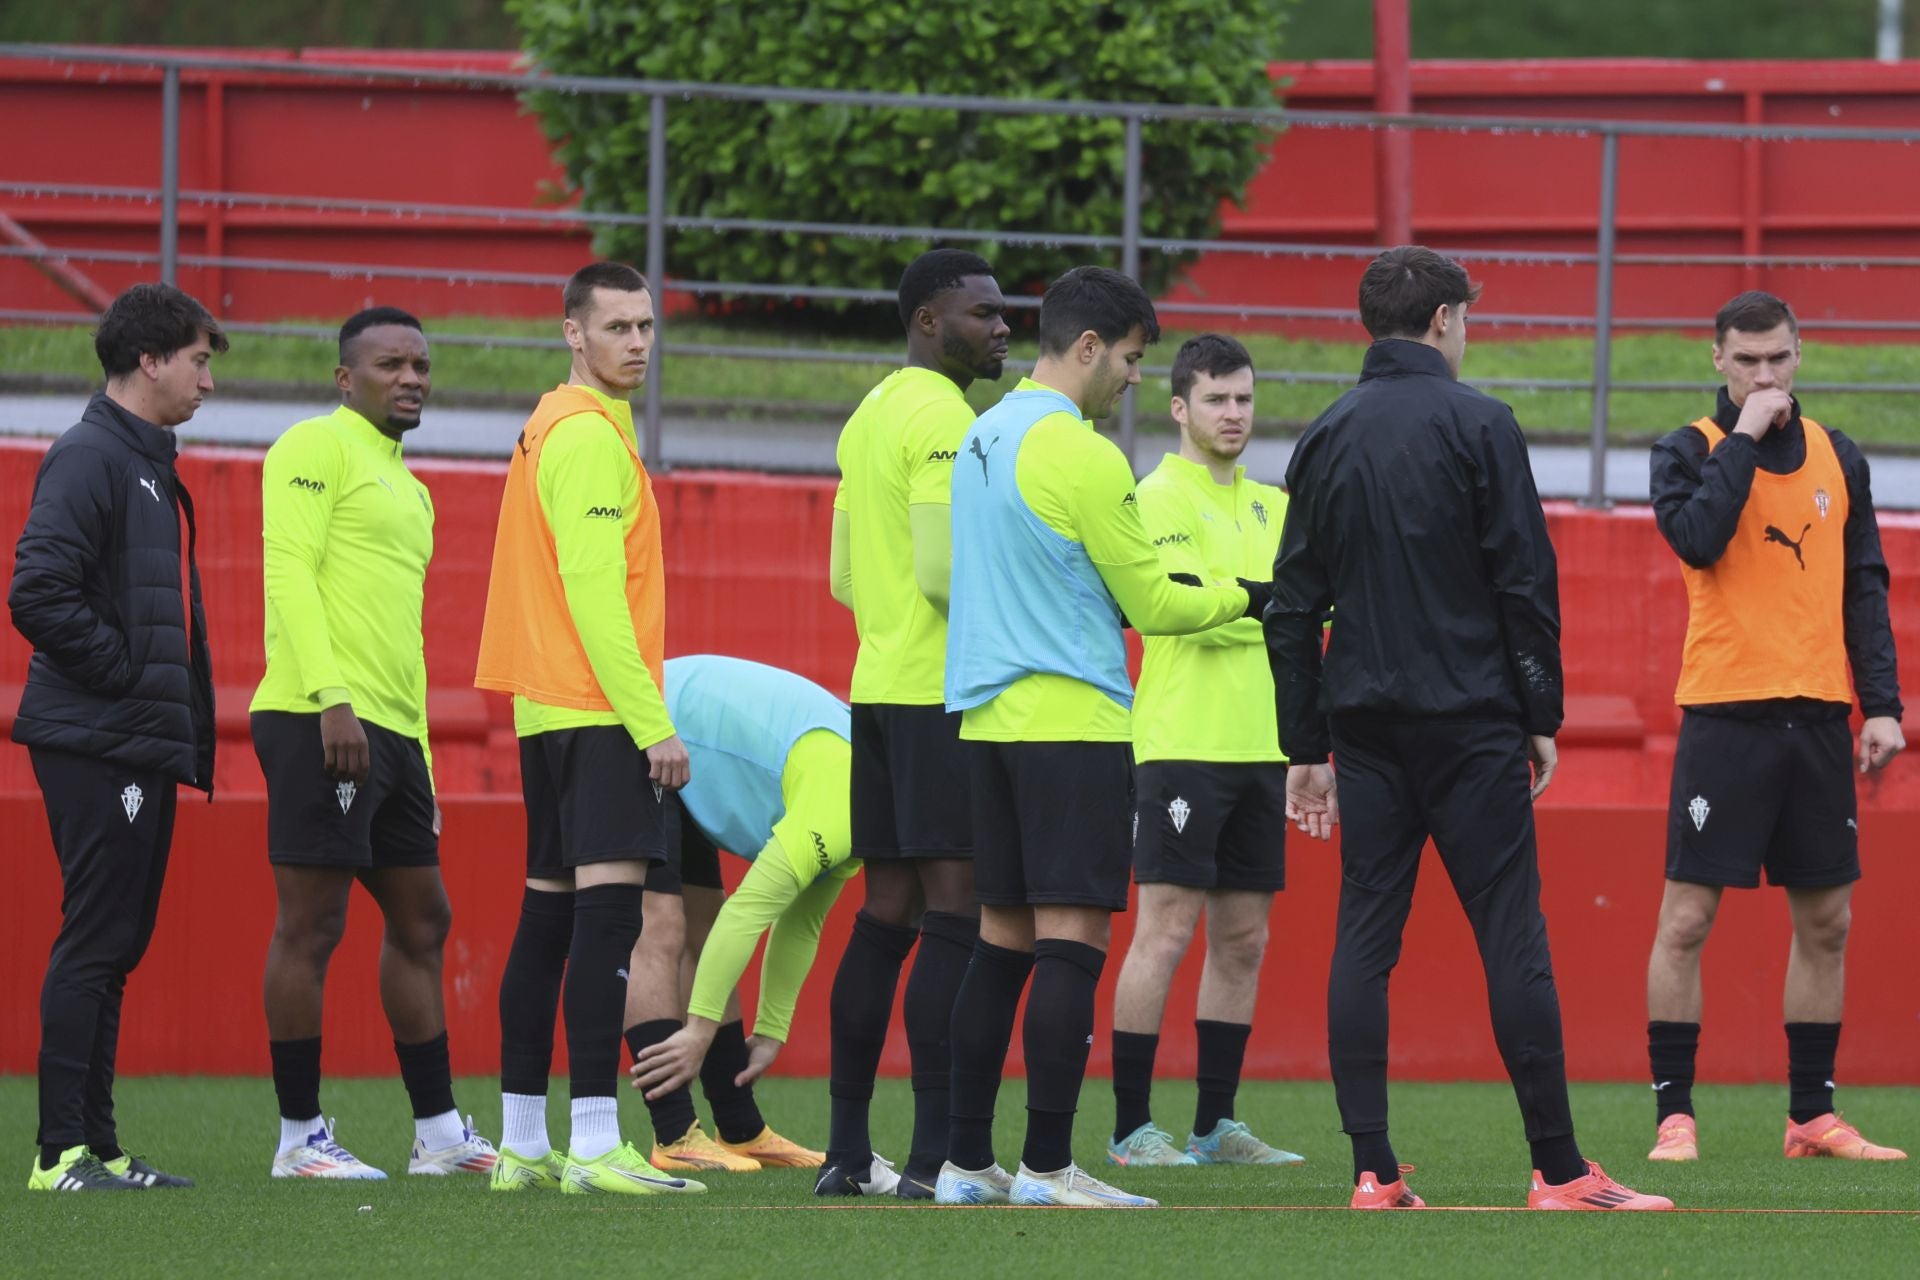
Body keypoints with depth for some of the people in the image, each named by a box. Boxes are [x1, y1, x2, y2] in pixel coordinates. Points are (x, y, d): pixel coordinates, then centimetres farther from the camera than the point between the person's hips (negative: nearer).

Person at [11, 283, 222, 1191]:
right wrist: (124, 672, -15)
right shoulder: (88, 459, -12)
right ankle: (62, 1150, -8)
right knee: (94, 940, -9)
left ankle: (97, 1146, 13)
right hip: (97, 743, -9)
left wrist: (187, 721, 12)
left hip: (144, 744, 10)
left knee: (115, 946, 10)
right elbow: (39, 595, -21)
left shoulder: (151, 467, 18)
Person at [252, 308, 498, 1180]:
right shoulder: (316, 449, -3)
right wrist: (332, 698, -23)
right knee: (311, 926, -6)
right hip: (320, 721, -10)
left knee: (422, 922, 11)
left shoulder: (410, 491, 25)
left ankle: (439, 1132, 17)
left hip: (390, 734, 10)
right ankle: (299, 1137, -3)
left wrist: (423, 763, 23)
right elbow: (288, 571, -14)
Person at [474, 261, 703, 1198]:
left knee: (551, 910, 11)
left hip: (549, 706, 11)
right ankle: (594, 1146, -21)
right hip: (596, 710, -11)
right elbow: (593, 589, -18)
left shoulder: (555, 427, 19)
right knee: (609, 908, -14)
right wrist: (653, 721, -19)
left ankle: (522, 1146, 14)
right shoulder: (588, 434, -12)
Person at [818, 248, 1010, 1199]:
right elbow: (944, 571, -19)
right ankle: (936, 1153, -14)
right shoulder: (944, 419, -12)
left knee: (886, 913, 10)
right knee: (955, 913, -10)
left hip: (878, 684, 9)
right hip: (945, 690, -9)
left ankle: (848, 1152, 10)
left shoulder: (870, 416, 19)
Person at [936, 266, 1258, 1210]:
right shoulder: (1080, 455, -13)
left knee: (1002, 940, 11)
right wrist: (1246, 598, 8)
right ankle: (1046, 1167, -11)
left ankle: (966, 1163, 10)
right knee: (1071, 942, -8)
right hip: (1072, 717, -9)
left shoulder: (983, 439, 14)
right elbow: (1149, 604, -8)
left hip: (988, 712, 9)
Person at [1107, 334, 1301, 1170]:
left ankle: (1215, 1124, 14)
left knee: (1242, 942, 8)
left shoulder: (1269, 506, 16)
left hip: (1260, 748, 7)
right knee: (1166, 933, -7)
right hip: (1183, 746, -7)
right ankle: (1131, 1126, -4)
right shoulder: (1157, 499, -6)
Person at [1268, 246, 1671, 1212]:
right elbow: (1526, 581, -8)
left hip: (1366, 729, 5)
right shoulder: (1476, 425, -5)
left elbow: (1293, 607, 11)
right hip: (1471, 725, -5)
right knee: (1512, 939, -3)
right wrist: (1541, 716, 0)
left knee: (1364, 941, 4)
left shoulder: (1326, 438, 10)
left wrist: (1306, 748, 15)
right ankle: (1558, 1170, -3)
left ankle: (1373, 1169, -1)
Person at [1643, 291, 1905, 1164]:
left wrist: (1882, 705, 5)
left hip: (1819, 717, 4)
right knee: (1687, 919, -6)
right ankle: (1673, 1115, -1)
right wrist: (1744, 438, -15)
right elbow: (1697, 537, -20)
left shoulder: (1837, 459, 12)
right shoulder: (1689, 452, 0)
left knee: (1825, 921, 6)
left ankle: (1813, 1115, 14)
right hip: (1724, 714, -4)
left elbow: (1865, 591, 13)